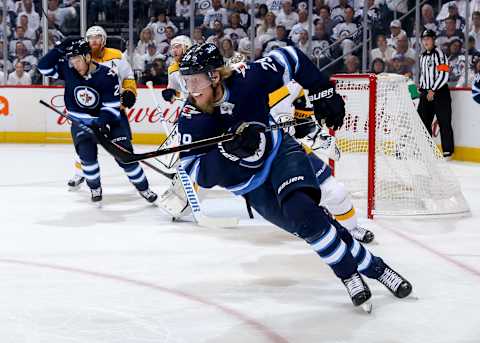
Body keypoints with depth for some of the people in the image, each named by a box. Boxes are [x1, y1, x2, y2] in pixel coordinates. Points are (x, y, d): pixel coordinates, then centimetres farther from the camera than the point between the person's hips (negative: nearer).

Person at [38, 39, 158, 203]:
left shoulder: (107, 75, -23)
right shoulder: (68, 69, -14)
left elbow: (112, 106, -20)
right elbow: (44, 67, -12)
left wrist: (102, 121, -37)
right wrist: (59, 50, -24)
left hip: (108, 119, -2)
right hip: (81, 121, 2)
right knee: (87, 154, -17)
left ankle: (143, 188, 11)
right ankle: (95, 188, 8)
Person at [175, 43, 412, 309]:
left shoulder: (246, 80, -20)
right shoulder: (191, 119, -18)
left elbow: (289, 58, -4)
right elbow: (201, 175, -21)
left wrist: (322, 94, -3)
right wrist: (231, 149, -37)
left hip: (281, 153, -2)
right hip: (253, 187, 2)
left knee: (300, 208, -29)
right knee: (310, 224, -14)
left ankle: (350, 275, -12)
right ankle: (373, 267, 3)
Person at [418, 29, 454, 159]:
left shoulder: (439, 53, -9)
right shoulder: (422, 56, 18)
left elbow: (444, 75, -16)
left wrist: (433, 90, -15)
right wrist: (421, 89, 17)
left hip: (440, 92, -8)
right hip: (426, 93, 8)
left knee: (444, 122, -5)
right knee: (423, 121, 7)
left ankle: (448, 151, -1)